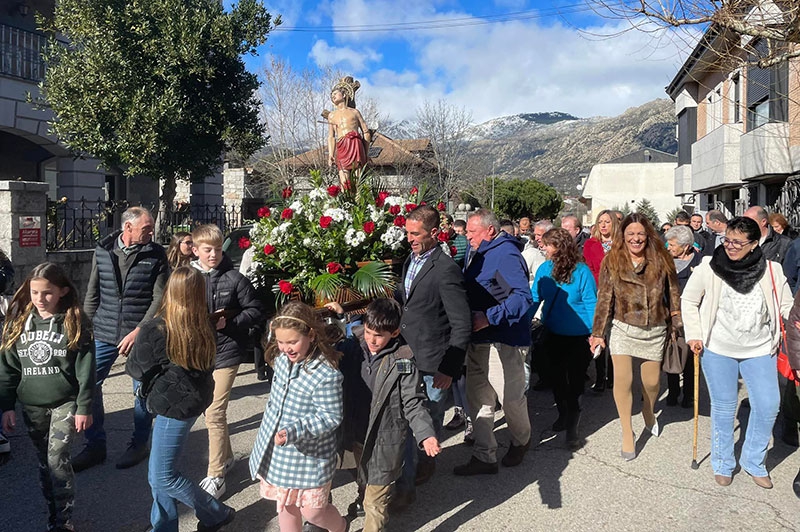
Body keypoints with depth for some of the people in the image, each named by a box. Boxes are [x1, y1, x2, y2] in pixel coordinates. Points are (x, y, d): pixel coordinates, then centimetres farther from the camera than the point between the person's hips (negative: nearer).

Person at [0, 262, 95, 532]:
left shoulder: (74, 322, -10)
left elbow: (85, 369, -9)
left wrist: (84, 408, -10)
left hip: (65, 403, -4)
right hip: (31, 406, 4)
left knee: (57, 459, -10)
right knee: (44, 463, 13)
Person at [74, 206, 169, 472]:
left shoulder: (156, 255, -5)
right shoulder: (102, 250, 3)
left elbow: (159, 298, -9)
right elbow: (93, 293, 9)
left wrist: (138, 331, -16)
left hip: (141, 335, -3)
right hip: (104, 334, 3)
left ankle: (139, 444, 26)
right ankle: (95, 446, 21)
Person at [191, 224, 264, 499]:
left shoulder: (235, 278, -8)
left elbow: (254, 311, -3)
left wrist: (229, 323, -16)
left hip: (225, 352, -4)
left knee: (214, 413, -6)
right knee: (212, 410, 18)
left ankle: (216, 477, 5)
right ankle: (226, 457, 39)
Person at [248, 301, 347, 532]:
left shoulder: (326, 375, -29)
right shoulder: (282, 358, -6)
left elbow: (330, 417, -25)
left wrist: (293, 431, -33)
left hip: (309, 456, -6)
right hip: (277, 452, 7)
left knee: (311, 510, 9)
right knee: (285, 505, 21)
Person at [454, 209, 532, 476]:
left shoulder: (506, 255, -17)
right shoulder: (477, 253, 11)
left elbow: (523, 297, -26)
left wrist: (489, 317, -29)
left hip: (502, 342, -9)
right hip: (478, 340, 9)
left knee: (511, 398, 9)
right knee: (479, 400, 11)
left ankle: (521, 441, 37)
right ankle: (484, 457, 21)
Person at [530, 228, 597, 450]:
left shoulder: (581, 271, -16)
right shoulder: (545, 269, -5)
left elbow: (591, 304, -13)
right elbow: (534, 298, 0)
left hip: (578, 336, -4)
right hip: (554, 334, 5)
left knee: (574, 381, 4)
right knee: (555, 377, 17)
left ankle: (572, 427, 17)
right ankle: (563, 414, 41)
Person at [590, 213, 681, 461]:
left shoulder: (661, 260, -2)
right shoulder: (612, 262, -4)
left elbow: (673, 294, 5)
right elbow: (604, 299, -4)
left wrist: (678, 324, 3)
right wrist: (598, 333, -7)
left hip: (655, 331, 2)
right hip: (623, 329, -1)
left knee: (651, 382, 11)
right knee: (622, 379, -12)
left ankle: (648, 412, 45)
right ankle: (627, 433, 4)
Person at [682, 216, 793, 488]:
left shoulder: (771, 271, -6)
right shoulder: (709, 267, -10)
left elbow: (786, 305, 5)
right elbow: (688, 301, -1)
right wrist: (693, 334, -7)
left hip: (759, 351, 2)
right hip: (718, 350, -1)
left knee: (768, 406, 1)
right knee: (724, 408, 8)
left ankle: (754, 461, 24)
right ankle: (723, 464, 27)